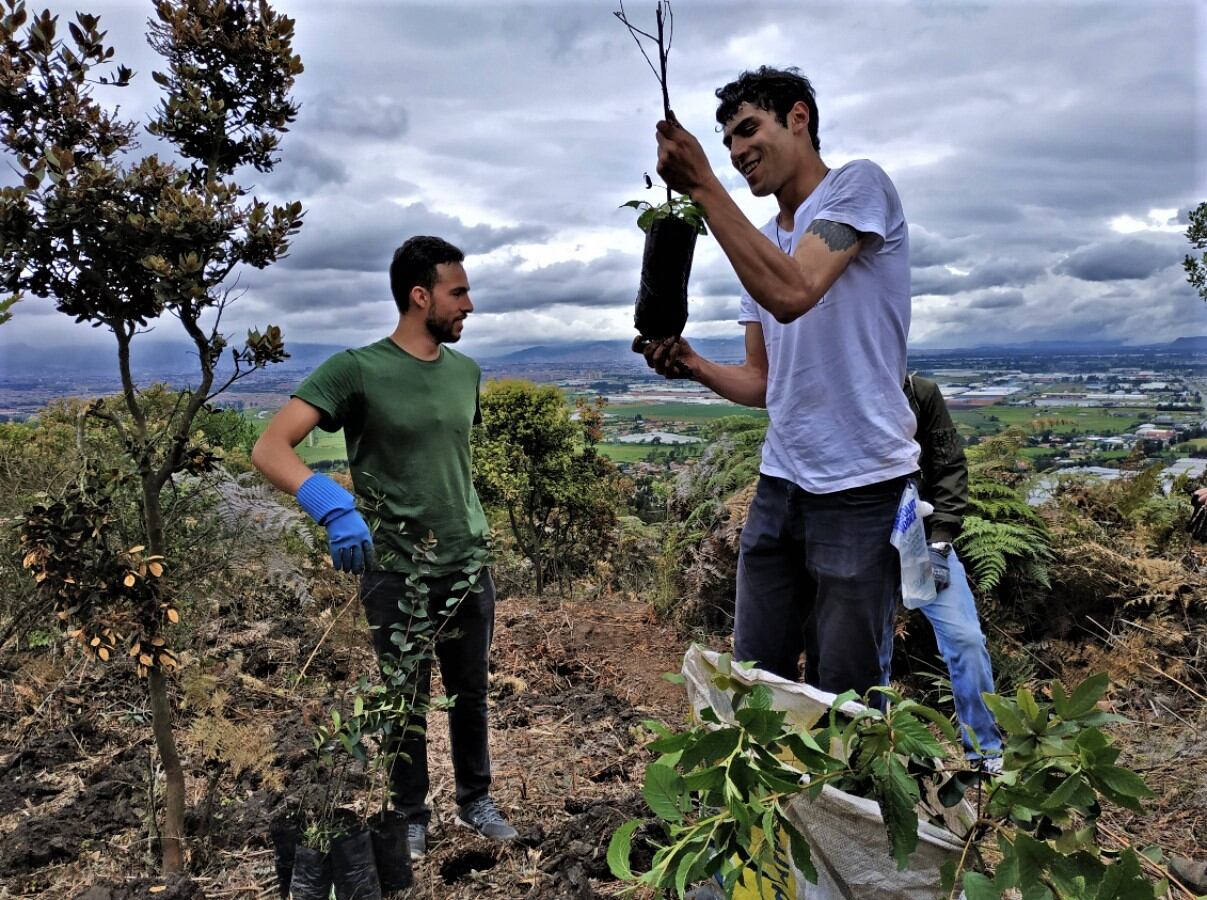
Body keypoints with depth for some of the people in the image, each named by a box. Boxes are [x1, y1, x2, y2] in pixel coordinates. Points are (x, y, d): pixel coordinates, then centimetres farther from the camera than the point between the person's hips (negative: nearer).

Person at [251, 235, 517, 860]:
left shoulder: (466, 371, 4)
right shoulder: (357, 370, -14)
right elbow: (268, 449, -21)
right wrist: (333, 507, -38)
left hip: (469, 566, 5)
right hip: (397, 572, -4)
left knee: (470, 693, 18)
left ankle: (476, 801, 38)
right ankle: (411, 816, 34)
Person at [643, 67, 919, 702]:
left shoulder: (858, 185, -6)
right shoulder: (759, 244, 15)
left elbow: (793, 293, -24)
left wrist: (703, 187, -20)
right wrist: (694, 366, -3)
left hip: (862, 487, -7)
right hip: (779, 484, 7)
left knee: (840, 701, 2)